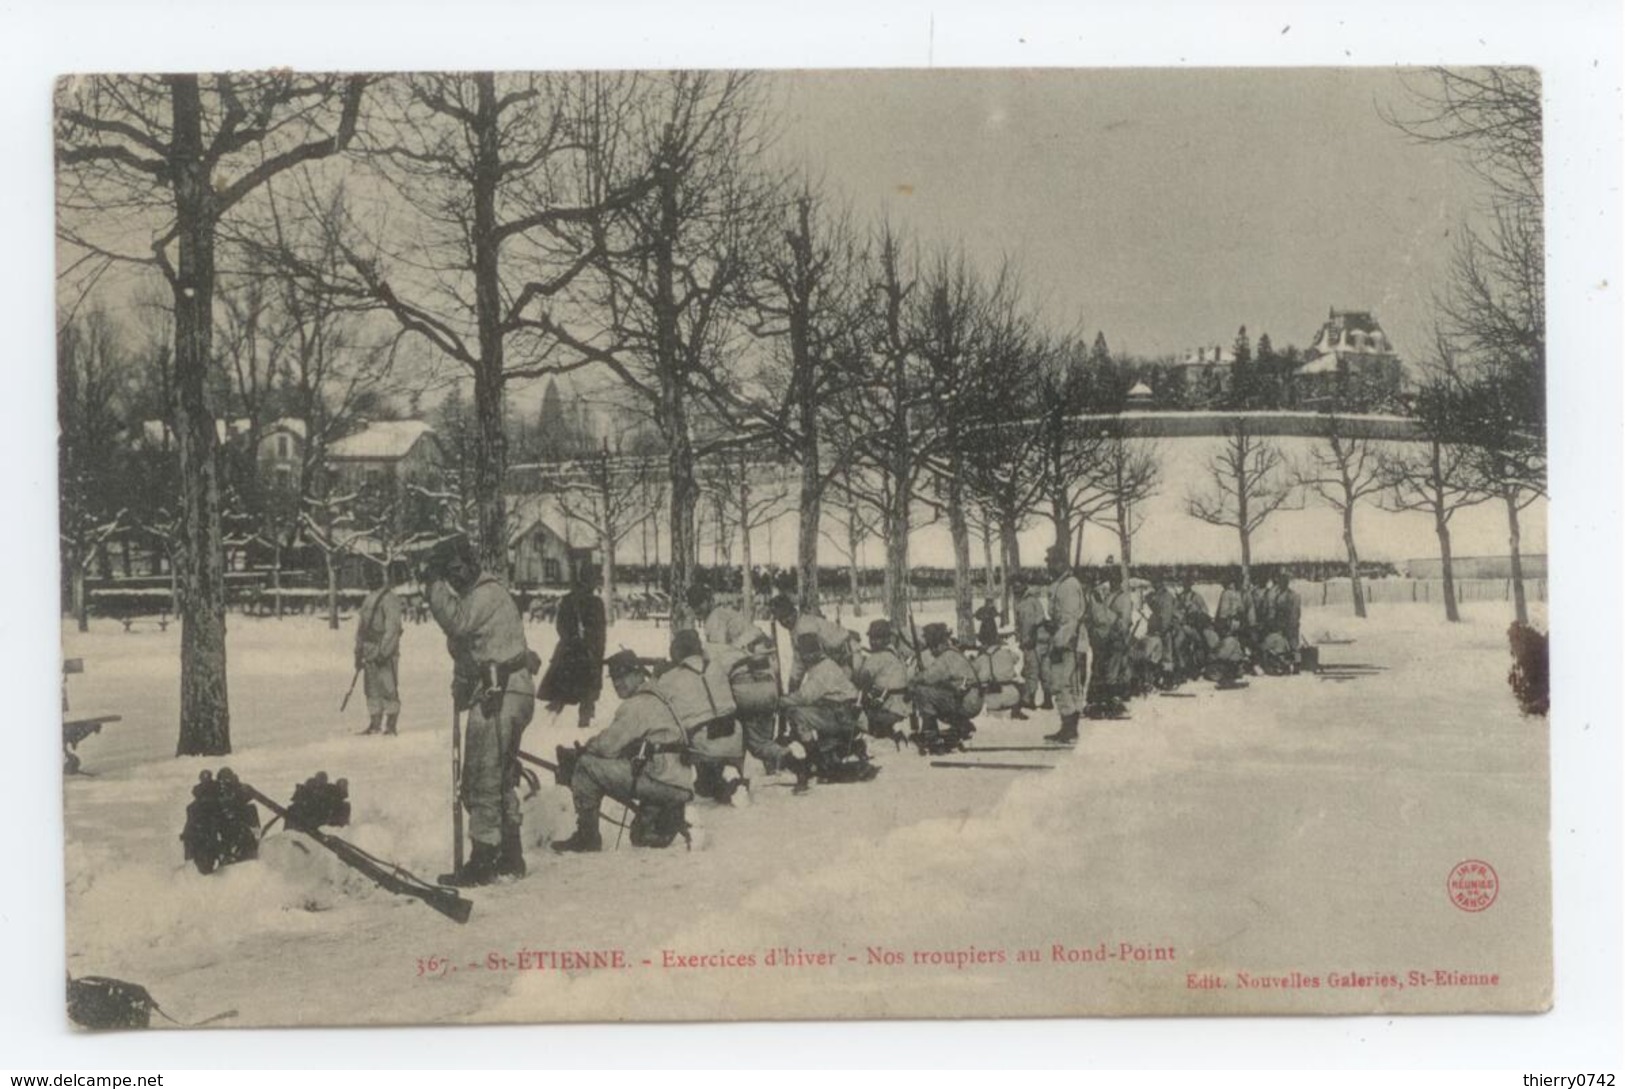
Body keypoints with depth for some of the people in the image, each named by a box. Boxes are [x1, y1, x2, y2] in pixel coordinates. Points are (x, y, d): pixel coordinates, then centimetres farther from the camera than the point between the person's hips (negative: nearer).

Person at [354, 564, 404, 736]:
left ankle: (390, 726, -3)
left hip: (385, 652, -9)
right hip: (369, 652, 9)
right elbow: (361, 627, 21)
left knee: (388, 689, -6)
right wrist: (359, 652, 17)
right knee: (371, 689, 10)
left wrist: (383, 652, -20)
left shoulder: (389, 599, -10)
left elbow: (392, 628, -16)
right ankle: (375, 724, 16)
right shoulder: (368, 599, 17)